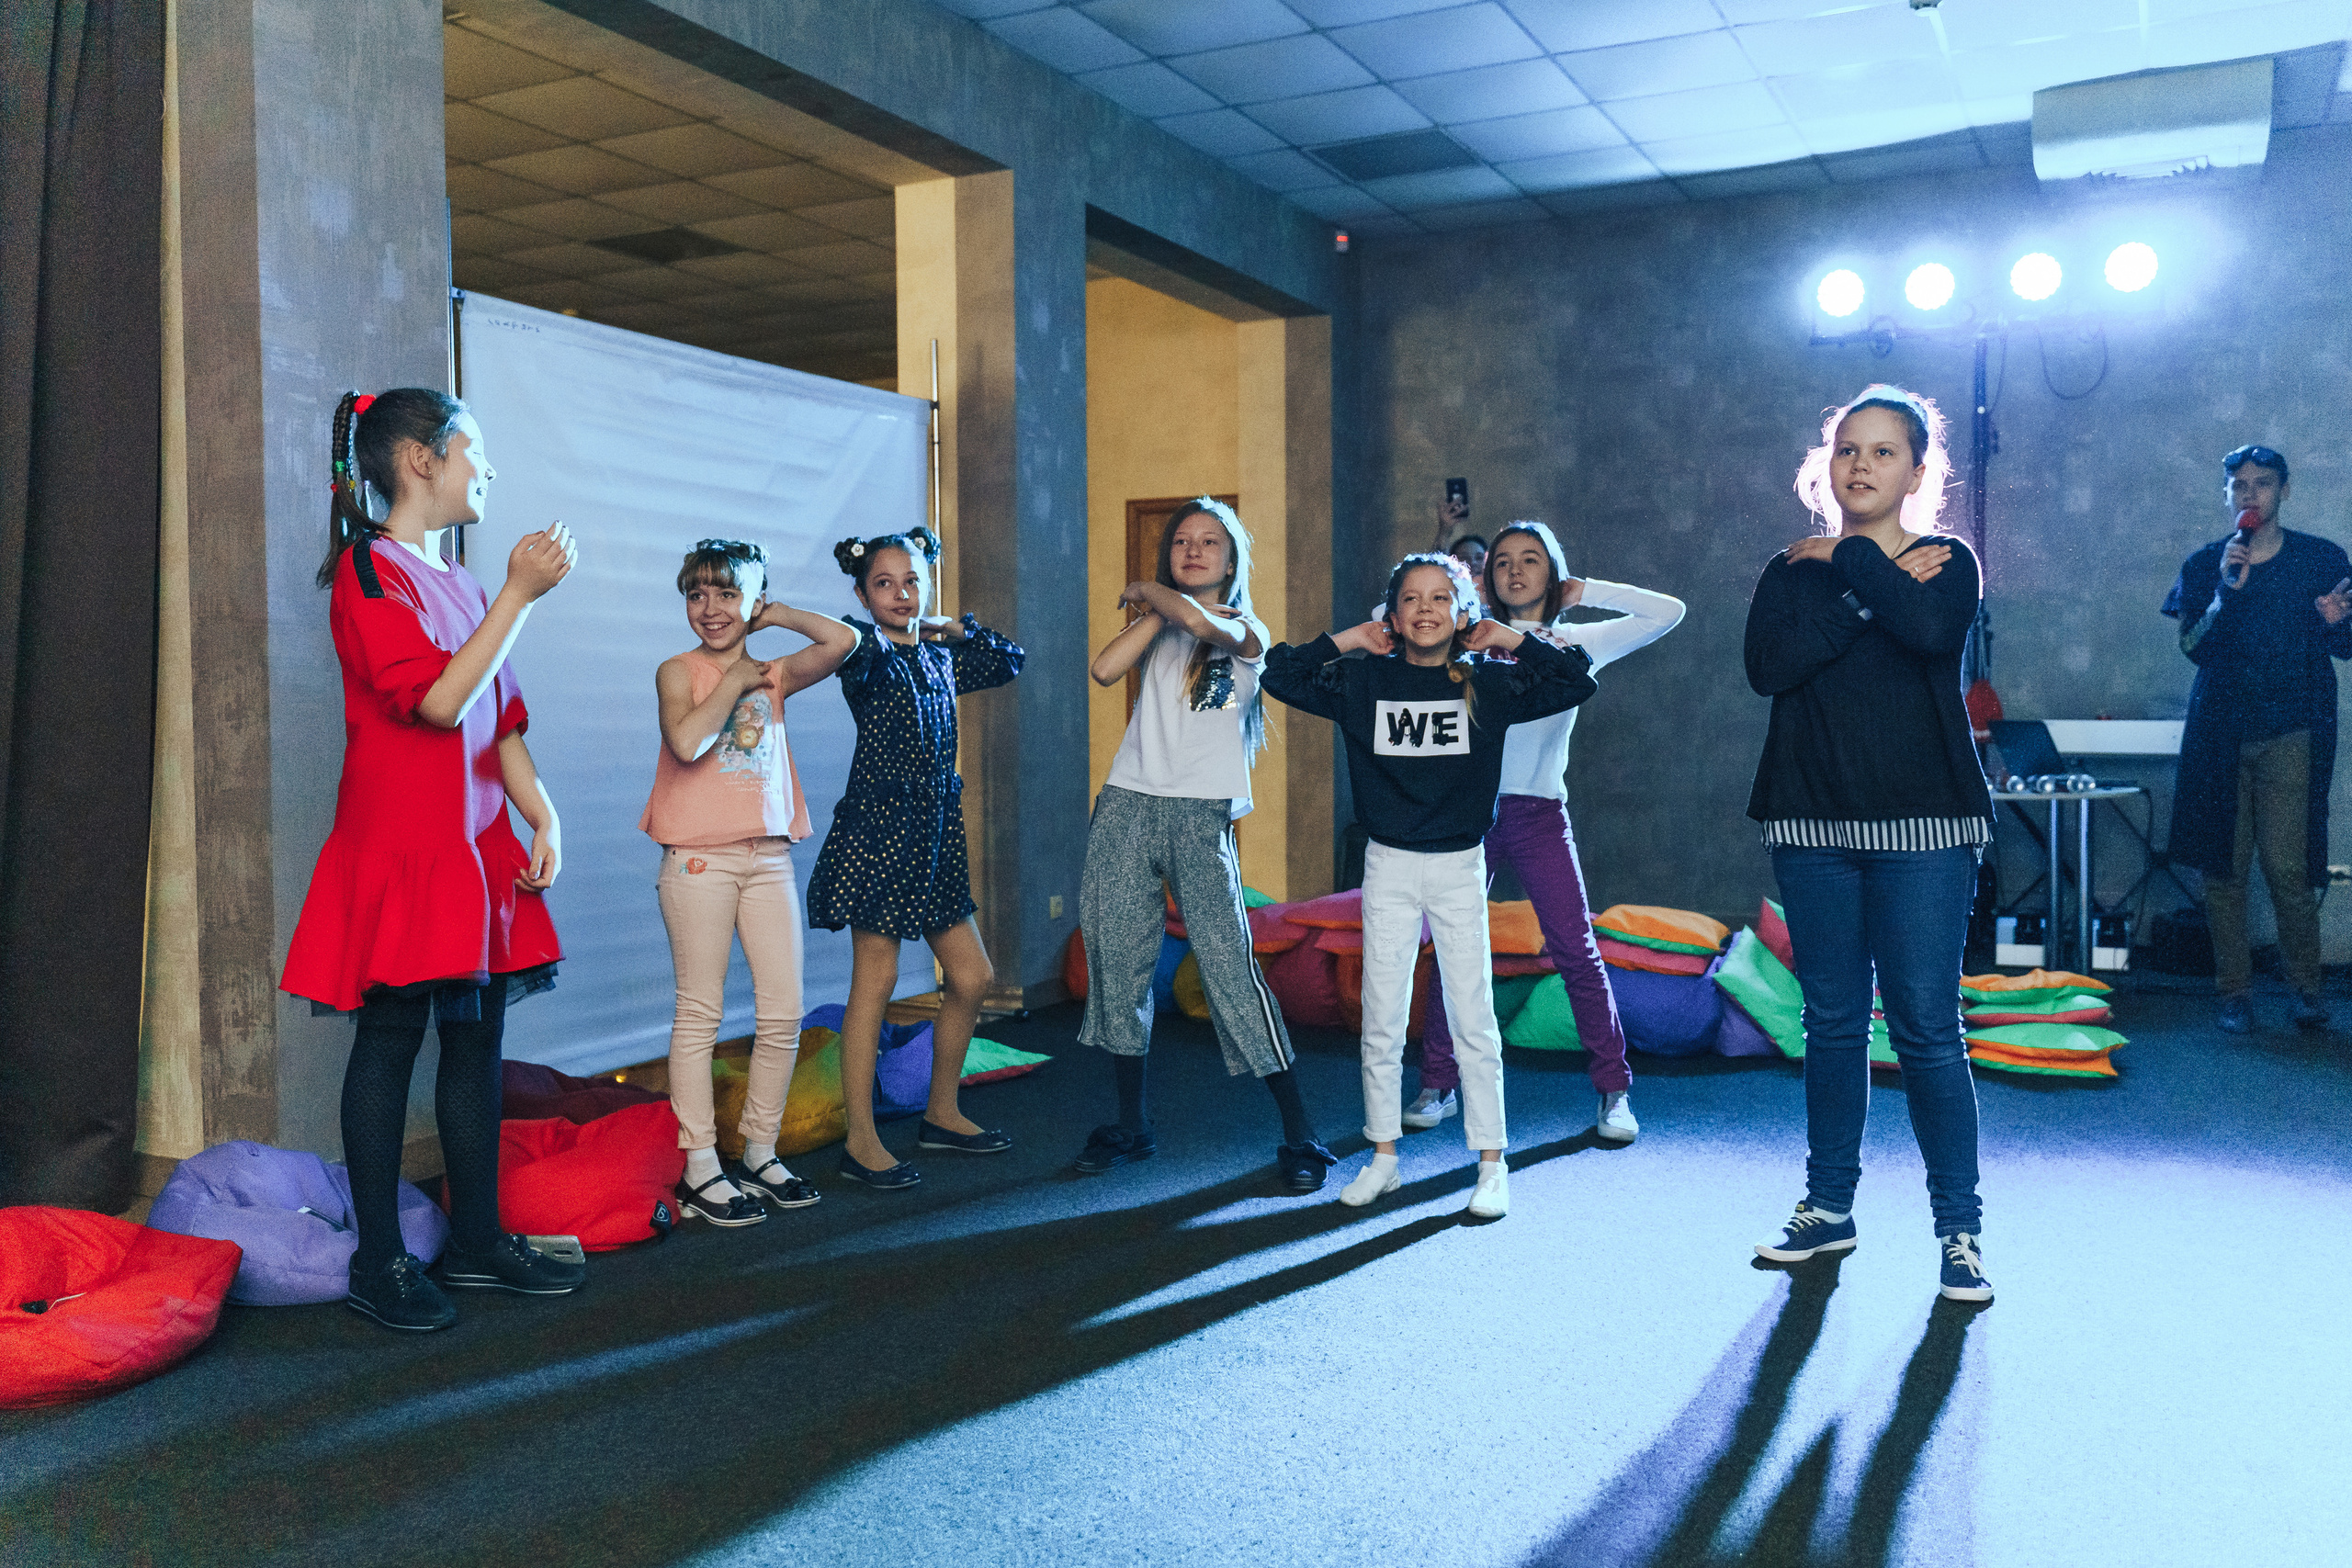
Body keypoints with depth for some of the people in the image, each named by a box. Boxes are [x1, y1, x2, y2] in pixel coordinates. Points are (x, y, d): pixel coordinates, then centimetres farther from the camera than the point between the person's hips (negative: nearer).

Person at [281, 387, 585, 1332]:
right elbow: (439, 698, -18)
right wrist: (521, 594, -15)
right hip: (400, 846, -8)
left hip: (476, 847, 8)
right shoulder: (369, 569, -6)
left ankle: (477, 1241, 18)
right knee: (391, 1040, -2)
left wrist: (542, 818, 6)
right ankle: (378, 1262, 7)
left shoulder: (461, 587, 19)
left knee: (478, 1036, 9)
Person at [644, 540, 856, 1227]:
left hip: (768, 858, 4)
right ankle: (700, 1168, 8)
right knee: (699, 1014, 1)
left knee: (784, 1013, 4)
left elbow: (843, 639, -4)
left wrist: (773, 616, 6)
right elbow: (686, 742, -18)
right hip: (700, 860, -4)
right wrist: (733, 682, -7)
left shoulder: (773, 674, 12)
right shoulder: (678, 671, 1)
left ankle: (760, 1154, 18)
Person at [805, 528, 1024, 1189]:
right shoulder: (870, 651, -7)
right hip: (877, 827, -7)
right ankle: (861, 1140, 5)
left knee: (972, 977, 9)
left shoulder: (940, 657, 14)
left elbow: (1010, 659, 27)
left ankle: (942, 1113, 26)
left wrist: (950, 626, 19)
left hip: (935, 831, 8)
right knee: (875, 979, -4)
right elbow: (852, 646, -32)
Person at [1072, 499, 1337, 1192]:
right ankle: (1131, 1125, 21)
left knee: (1230, 968, -9)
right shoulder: (1158, 628, 16)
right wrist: (1153, 609, -1)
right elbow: (1104, 669, -3)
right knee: (1116, 961, 6)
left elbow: (1200, 621, -17)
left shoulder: (1247, 631, 6)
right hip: (1128, 806, 4)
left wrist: (1149, 591, 0)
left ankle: (1299, 1134, 0)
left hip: (1202, 816, -4)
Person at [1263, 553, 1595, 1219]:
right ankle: (1383, 1158, 19)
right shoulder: (1364, 679, 2)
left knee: (1473, 1020, 1)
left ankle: (1492, 1167, 12)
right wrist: (1347, 640, 0)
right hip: (1388, 865, 1)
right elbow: (1280, 675, 1)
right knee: (1381, 1021, 7)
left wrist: (1512, 639, -3)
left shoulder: (1487, 682, -1)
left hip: (1459, 866, -1)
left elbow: (1577, 681, -4)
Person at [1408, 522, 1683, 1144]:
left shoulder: (1577, 641, 7)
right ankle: (1438, 1085, 12)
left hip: (1538, 811, -1)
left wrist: (1583, 591, 3)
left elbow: (1667, 612, 3)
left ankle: (1614, 1092, 7)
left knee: (1577, 951, -3)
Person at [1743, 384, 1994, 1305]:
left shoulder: (1946, 563, 4)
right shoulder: (1791, 572, 9)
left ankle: (1960, 1230, 7)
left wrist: (1851, 559, -8)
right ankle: (1828, 1208, 22)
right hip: (1812, 826, 3)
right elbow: (1767, 665, -11)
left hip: (1923, 826, -2)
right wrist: (1873, 595, -13)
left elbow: (1930, 629, -21)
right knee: (1832, 1025, 10)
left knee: (1926, 1028, -4)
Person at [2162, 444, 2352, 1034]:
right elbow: (2194, 647, -4)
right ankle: (2235, 991, 8)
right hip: (2220, 733, 1)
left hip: (2291, 733, -1)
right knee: (2223, 868, -1)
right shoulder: (2205, 566, 7)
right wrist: (2228, 589, -16)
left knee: (2288, 866, -8)